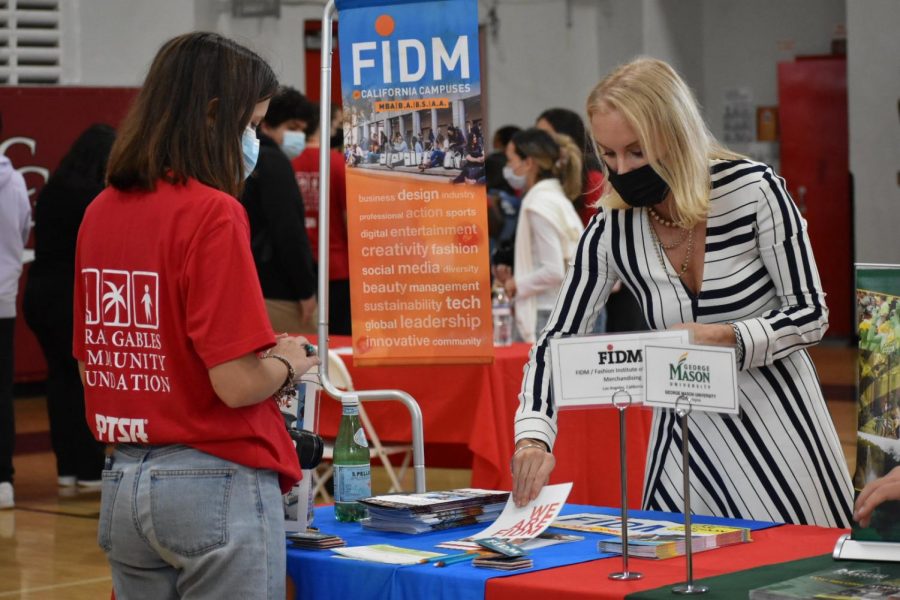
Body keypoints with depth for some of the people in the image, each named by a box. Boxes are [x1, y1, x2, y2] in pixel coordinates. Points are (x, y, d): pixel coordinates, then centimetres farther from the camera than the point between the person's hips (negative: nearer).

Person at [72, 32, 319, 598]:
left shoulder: (101, 211, 6)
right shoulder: (212, 213, -16)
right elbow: (238, 383, -20)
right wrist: (289, 364, 2)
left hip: (123, 486, 7)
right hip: (215, 483, -7)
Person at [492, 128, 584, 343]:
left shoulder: (539, 204, -10)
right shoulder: (559, 199, 17)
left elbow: (554, 271, -18)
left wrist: (517, 285, -4)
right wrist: (515, 279, 13)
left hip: (549, 317, -9)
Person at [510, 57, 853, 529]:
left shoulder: (754, 190, -15)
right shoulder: (612, 230, -8)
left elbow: (810, 315, -9)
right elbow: (555, 342, -5)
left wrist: (726, 338, -25)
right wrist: (533, 435, -21)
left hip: (775, 421, -2)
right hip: (688, 430, 2)